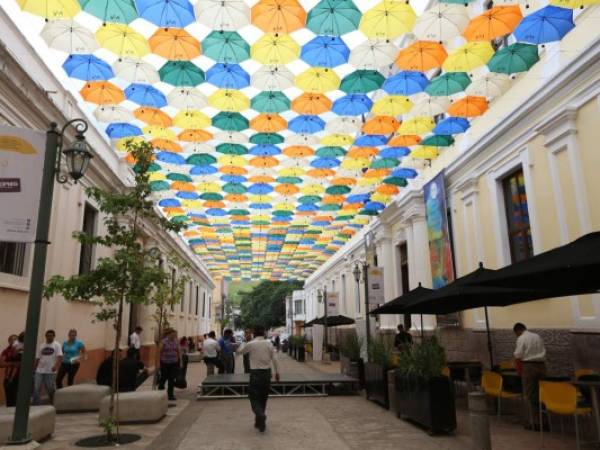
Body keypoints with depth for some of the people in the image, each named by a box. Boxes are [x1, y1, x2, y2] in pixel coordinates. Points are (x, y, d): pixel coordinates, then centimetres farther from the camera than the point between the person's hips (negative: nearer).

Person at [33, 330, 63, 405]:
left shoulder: (57, 345, -2)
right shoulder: (41, 346, 12)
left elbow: (60, 357, -13)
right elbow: (38, 359, 15)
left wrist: (56, 366, -29)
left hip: (50, 371, -4)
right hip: (39, 371, 4)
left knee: (51, 389, 4)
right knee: (36, 389, -2)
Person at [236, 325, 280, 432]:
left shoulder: (250, 344, -8)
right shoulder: (269, 344, -2)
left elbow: (240, 351, 8)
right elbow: (274, 359, -2)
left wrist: (244, 343, 26)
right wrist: (277, 372, 7)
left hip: (255, 373, -3)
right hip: (267, 372, 3)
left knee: (254, 397, 4)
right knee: (263, 397, 16)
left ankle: (260, 415, -21)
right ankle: (259, 421, 22)